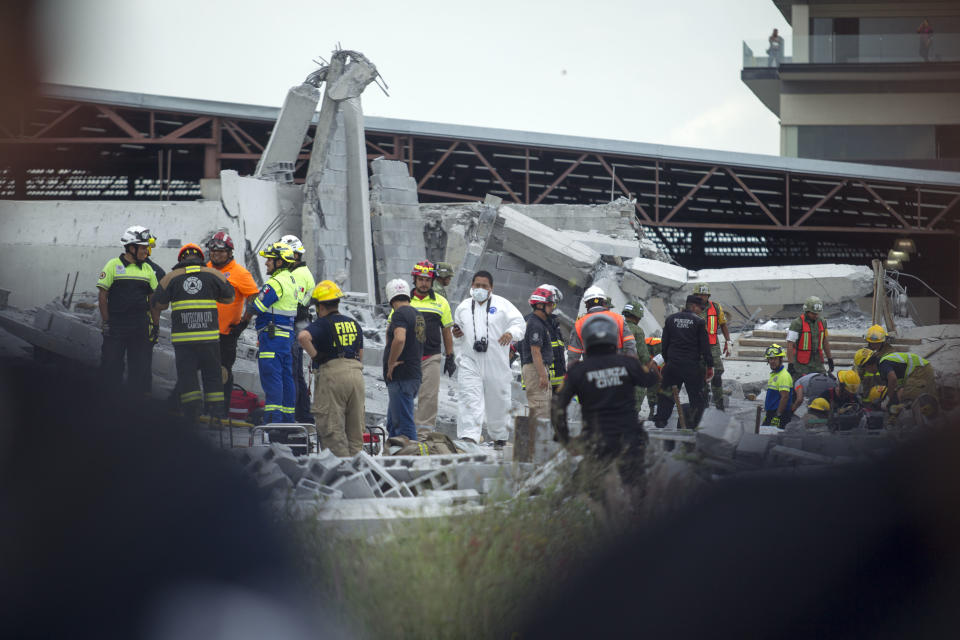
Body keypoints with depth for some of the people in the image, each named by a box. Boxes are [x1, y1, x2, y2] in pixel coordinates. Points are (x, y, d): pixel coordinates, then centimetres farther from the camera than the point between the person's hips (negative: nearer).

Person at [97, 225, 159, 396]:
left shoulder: (148, 269, 11)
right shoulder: (114, 265, -2)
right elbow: (102, 295, -3)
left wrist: (155, 324, 8)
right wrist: (106, 322, -7)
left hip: (141, 328, 4)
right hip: (116, 326, -4)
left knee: (140, 368, 4)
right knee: (111, 366, -2)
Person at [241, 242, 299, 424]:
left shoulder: (276, 283, -15)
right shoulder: (291, 281, 16)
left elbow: (256, 307, -14)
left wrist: (244, 318, 5)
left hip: (272, 336, -10)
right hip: (288, 335, 10)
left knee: (271, 377, -10)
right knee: (286, 377, 12)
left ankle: (273, 418, -15)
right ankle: (288, 418, 16)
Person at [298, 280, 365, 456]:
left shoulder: (322, 324, -7)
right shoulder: (354, 324, 14)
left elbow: (303, 336, -26)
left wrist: (314, 355, -13)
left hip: (332, 376, -6)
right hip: (356, 374, 6)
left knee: (332, 428, -2)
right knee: (354, 427, 13)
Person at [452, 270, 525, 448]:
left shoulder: (502, 305, 4)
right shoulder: (463, 307, 14)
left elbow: (518, 323, -5)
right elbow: (458, 339, 25)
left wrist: (511, 333, -26)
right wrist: (457, 335, 0)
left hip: (496, 363, -1)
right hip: (470, 362, 1)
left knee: (497, 402, 10)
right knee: (469, 400, -15)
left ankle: (499, 437, 29)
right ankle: (469, 437, -24)